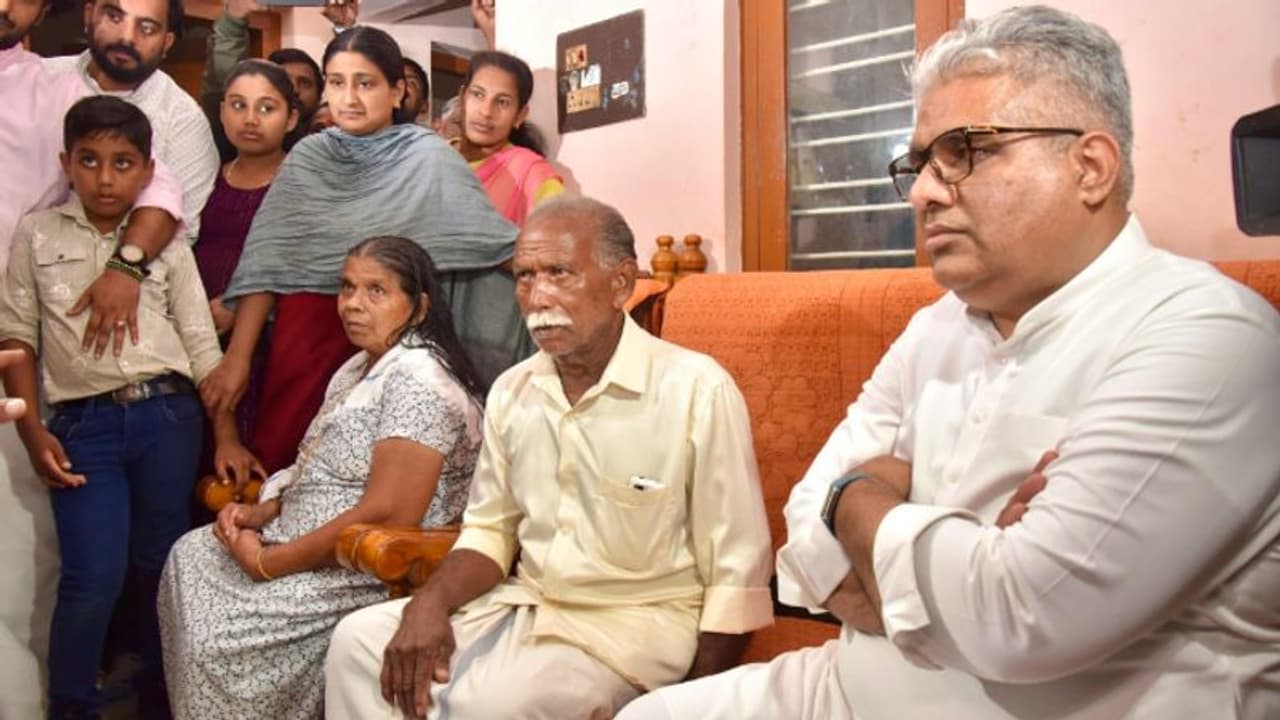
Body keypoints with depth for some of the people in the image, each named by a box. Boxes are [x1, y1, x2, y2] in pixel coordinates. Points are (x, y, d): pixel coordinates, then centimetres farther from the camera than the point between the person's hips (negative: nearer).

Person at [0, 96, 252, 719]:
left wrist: (226, 436, 0)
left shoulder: (168, 244, 8)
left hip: (168, 416, 1)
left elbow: (201, 343, 6)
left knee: (164, 565, 8)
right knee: (93, 577, -7)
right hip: (83, 424, -1)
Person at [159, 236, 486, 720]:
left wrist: (268, 563, -19)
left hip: (369, 570, -10)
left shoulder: (419, 379, -22)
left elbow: (387, 517, -28)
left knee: (219, 631, -12)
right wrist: (261, 513, 0)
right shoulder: (361, 366, 11)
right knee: (190, 556, 10)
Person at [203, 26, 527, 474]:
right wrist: (238, 355, -2)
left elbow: (497, 246, -6)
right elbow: (267, 258, 3)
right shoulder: (307, 157, 7)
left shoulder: (429, 159, -2)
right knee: (283, 463, 6)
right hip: (304, 338, 3)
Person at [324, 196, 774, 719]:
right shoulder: (511, 391, 3)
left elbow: (737, 574, -14)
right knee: (360, 641, -7)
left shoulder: (697, 389, -17)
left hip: (635, 620, -5)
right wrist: (430, 601, -7)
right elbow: (490, 530, 12)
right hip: (525, 602, 6)